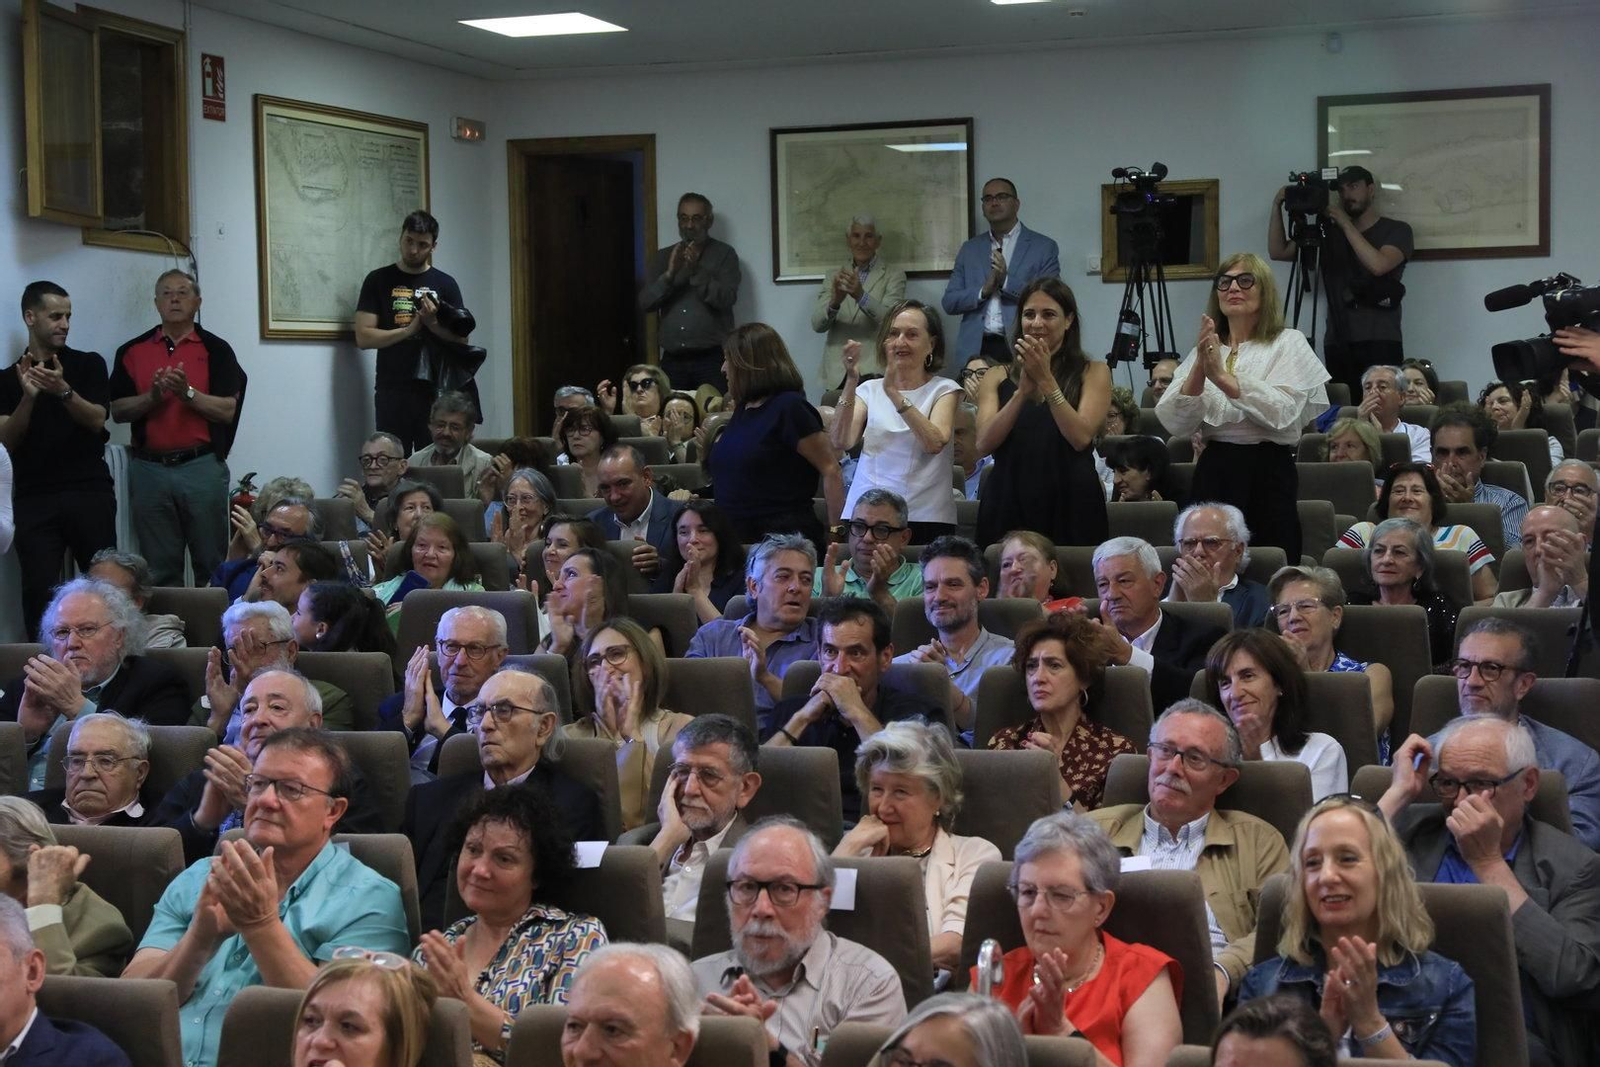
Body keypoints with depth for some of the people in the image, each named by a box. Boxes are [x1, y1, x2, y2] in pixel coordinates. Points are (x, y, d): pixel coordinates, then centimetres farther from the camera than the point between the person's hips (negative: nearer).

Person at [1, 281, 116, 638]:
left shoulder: (89, 364, 11)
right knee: (39, 593, -8)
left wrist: (63, 390, -20)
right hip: (35, 498, 1)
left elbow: (96, 419, -2)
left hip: (90, 491, 0)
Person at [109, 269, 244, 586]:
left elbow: (227, 410, -4)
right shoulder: (132, 351, 10)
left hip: (202, 466, -2)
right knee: (160, 569, 6)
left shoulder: (216, 349, 4)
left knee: (212, 563, 1)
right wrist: (153, 396, -12)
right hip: (149, 468, 2)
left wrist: (188, 393, -18)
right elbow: (118, 411, 5)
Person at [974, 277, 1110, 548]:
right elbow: (984, 444, -2)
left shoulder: (1093, 373, 7)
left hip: (1071, 505, -1)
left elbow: (1081, 437, -8)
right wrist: (1023, 390, -12)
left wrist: (1046, 380, -11)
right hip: (1008, 503, 2)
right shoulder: (998, 378, 13)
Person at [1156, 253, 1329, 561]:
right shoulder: (1206, 350, 14)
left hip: (1269, 470, -3)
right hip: (1213, 470, 4)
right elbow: (1175, 423, 1)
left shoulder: (1288, 344, 4)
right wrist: (1199, 368, -13)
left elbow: (1282, 412, -13)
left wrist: (1223, 377, -20)